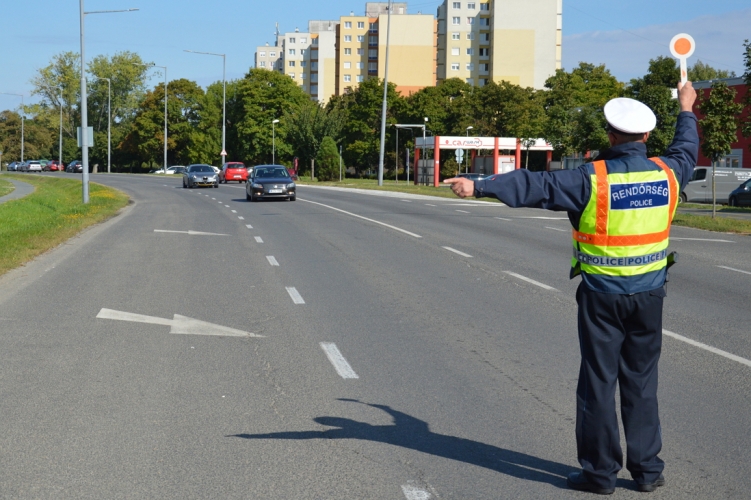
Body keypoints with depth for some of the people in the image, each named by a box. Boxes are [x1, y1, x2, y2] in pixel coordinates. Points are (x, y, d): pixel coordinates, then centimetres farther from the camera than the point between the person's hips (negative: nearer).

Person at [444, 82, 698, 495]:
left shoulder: (593, 179, -14)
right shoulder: (666, 173, 0)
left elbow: (534, 186, -19)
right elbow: (686, 150, 23)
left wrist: (480, 187, -18)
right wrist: (686, 110, 40)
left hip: (602, 296, -4)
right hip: (649, 295, 4)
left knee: (599, 382, 5)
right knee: (642, 382, 14)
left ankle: (600, 471, 11)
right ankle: (647, 469, 19)